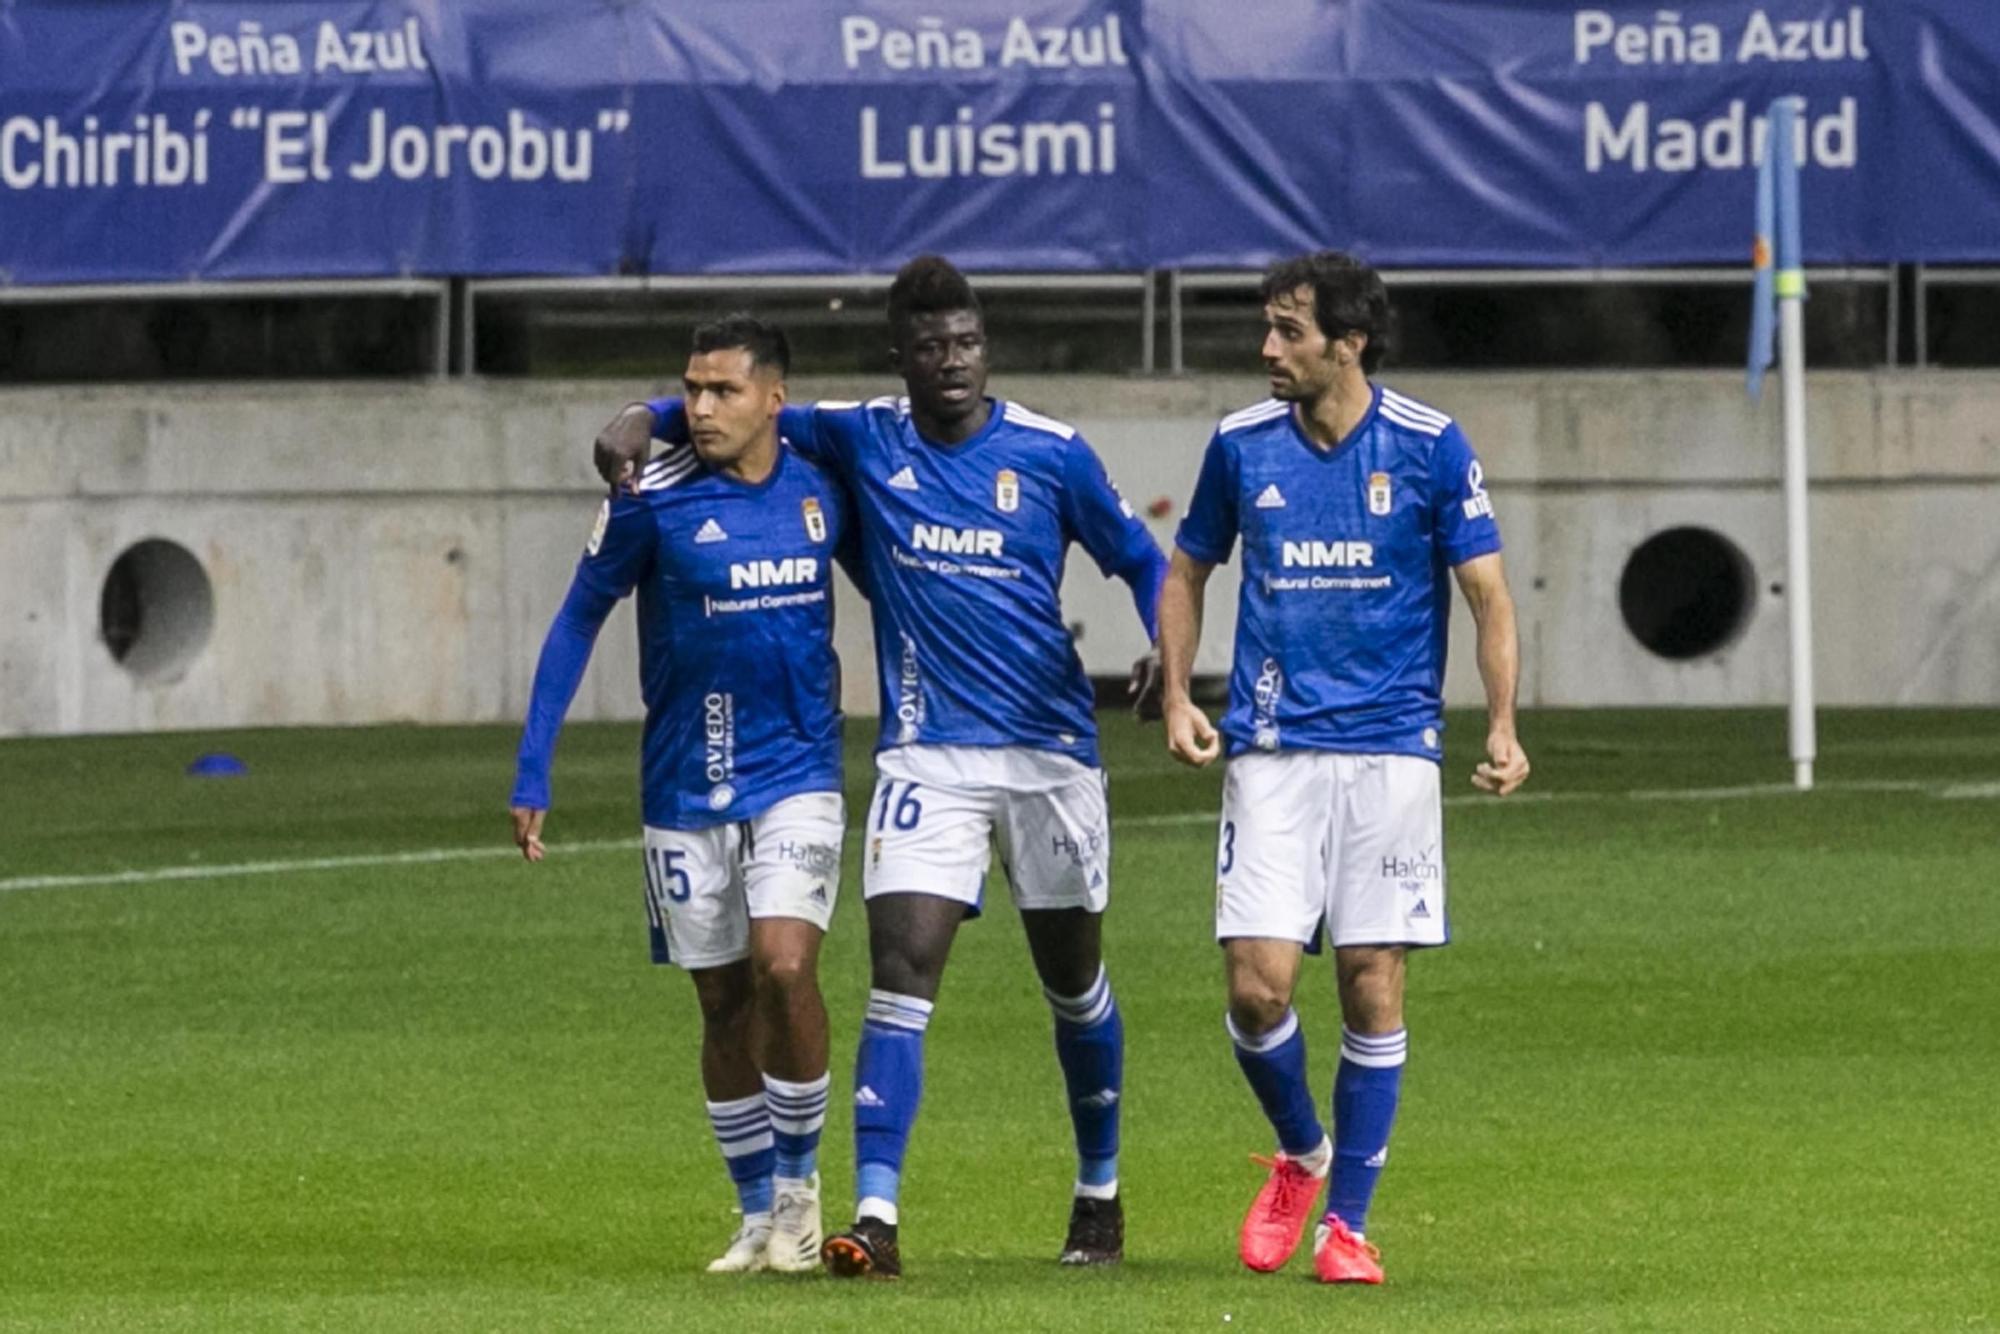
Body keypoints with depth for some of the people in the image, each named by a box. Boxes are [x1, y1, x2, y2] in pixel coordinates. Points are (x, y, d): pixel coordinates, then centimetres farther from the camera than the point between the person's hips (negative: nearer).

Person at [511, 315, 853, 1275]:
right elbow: (578, 621, -2)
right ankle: (757, 1215, 19)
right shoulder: (653, 500, -9)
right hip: (687, 788, 0)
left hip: (796, 773, 0)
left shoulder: (820, 491, -2)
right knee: (724, 1002, 6)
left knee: (784, 965, -18)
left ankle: (798, 1183, 1)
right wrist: (532, 775, -6)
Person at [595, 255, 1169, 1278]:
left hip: (1050, 750, 0)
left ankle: (1099, 1193, 33)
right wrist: (646, 418, -7)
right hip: (926, 757, 0)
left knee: (1074, 983, 14)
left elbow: (1138, 560, 6)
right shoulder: (864, 441, 1)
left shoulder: (1050, 454, -3)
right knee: (900, 972, -15)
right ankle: (875, 1217, -20)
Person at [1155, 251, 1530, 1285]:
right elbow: (1187, 572, 18)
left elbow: (1488, 595, 0)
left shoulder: (1428, 447, -3)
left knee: (1373, 986, -1)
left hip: (1391, 751, -2)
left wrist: (1502, 727, -12)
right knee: (1257, 983, -9)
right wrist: (1177, 696, 5)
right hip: (1273, 751, 2)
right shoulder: (1241, 445, 4)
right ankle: (1299, 1156, 19)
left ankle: (1348, 1221, 9)